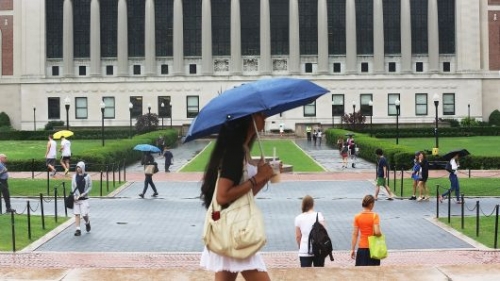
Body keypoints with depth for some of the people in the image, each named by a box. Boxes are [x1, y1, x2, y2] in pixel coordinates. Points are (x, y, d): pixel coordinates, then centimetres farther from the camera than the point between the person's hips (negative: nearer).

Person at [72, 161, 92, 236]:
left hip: (84, 198, -2)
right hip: (76, 198, 3)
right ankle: (78, 229, 4)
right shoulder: (74, 176, 5)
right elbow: (72, 187, 5)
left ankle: (87, 223, 28)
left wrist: (83, 194, -10)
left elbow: (90, 187, 1)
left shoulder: (87, 176, -2)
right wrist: (75, 196, -7)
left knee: (84, 214, -5)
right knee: (76, 214, 0)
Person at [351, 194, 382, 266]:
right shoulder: (375, 216, -10)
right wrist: (380, 234, 2)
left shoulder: (357, 217, 0)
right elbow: (377, 232, -21)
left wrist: (352, 249, 4)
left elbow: (355, 234, 0)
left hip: (361, 248, 3)